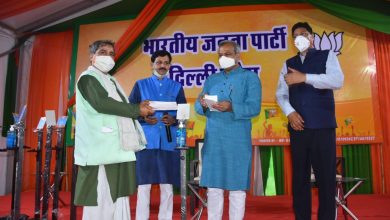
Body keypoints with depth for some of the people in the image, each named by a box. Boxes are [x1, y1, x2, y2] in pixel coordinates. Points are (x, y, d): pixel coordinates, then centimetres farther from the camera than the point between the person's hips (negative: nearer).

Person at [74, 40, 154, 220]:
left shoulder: (111, 81, 23)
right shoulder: (88, 78, -4)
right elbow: (101, 104, -19)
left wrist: (139, 110, 5)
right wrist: (137, 110, -13)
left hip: (118, 148, 9)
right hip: (101, 150, -9)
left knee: (118, 197, 11)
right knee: (100, 200, -4)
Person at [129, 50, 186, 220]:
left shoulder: (177, 87, 12)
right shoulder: (140, 85, 10)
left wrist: (173, 120, -12)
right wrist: (143, 117, -14)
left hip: (169, 141, 1)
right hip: (146, 140, -1)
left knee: (167, 185, 5)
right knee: (144, 184, 1)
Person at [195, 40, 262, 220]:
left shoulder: (250, 77, 3)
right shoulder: (211, 79, 17)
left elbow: (254, 107, -10)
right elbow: (198, 106, 9)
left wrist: (231, 107, -25)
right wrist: (203, 105, -14)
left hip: (237, 141, -4)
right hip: (212, 139, 4)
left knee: (237, 187, 4)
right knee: (213, 186, 9)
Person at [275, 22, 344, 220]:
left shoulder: (327, 56, 7)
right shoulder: (288, 64, 16)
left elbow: (337, 81, -11)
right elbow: (281, 94, 10)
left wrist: (304, 77, -19)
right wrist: (290, 112, -8)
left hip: (323, 126, -3)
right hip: (298, 126, 3)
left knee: (326, 177, 1)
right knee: (299, 177, 8)